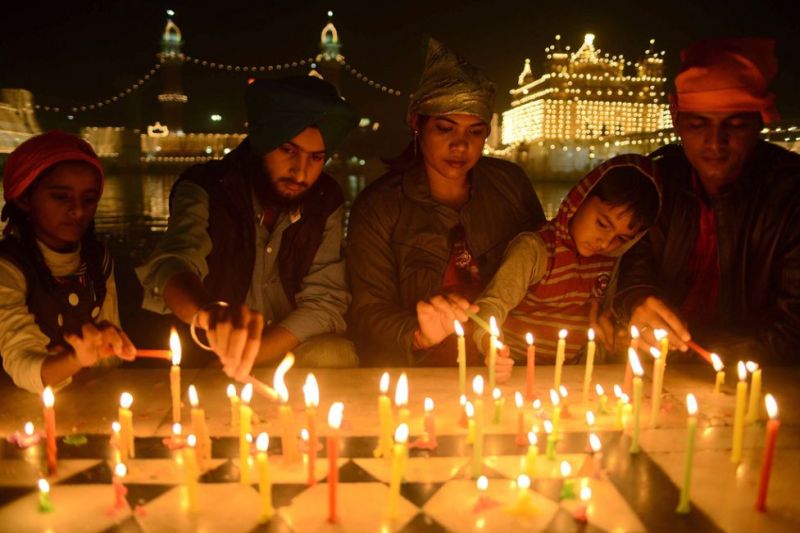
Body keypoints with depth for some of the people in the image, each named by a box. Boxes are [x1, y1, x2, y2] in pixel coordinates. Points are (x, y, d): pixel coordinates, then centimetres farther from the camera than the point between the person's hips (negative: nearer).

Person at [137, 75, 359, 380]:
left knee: (335, 354, -27)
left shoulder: (327, 203, -4)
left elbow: (325, 301, -10)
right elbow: (171, 265, -30)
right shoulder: (205, 189, -12)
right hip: (208, 358, -1)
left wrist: (250, 355, -23)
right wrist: (211, 313, -54)